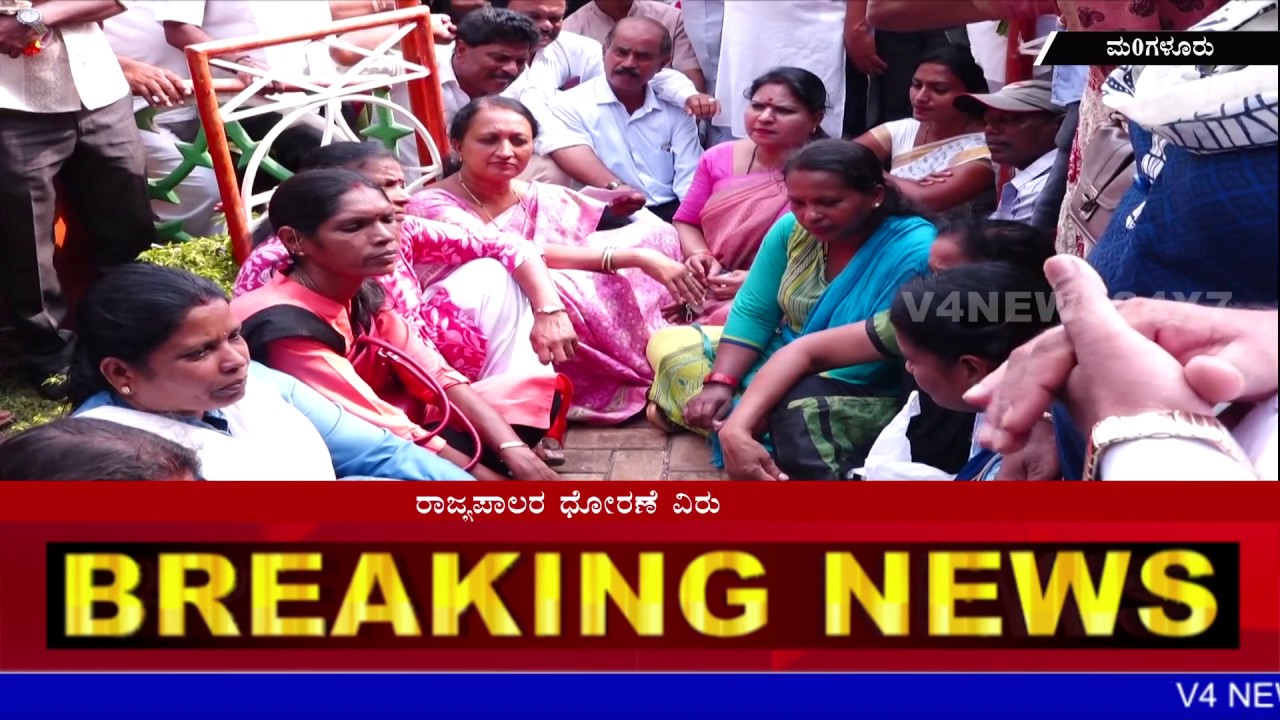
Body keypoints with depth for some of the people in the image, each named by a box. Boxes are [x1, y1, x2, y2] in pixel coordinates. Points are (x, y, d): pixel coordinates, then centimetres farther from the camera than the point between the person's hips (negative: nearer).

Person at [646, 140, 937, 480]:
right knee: (667, 343, 1)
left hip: (857, 397, -7)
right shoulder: (792, 228, -7)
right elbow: (752, 313, -3)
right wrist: (720, 383, -21)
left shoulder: (914, 253, -26)